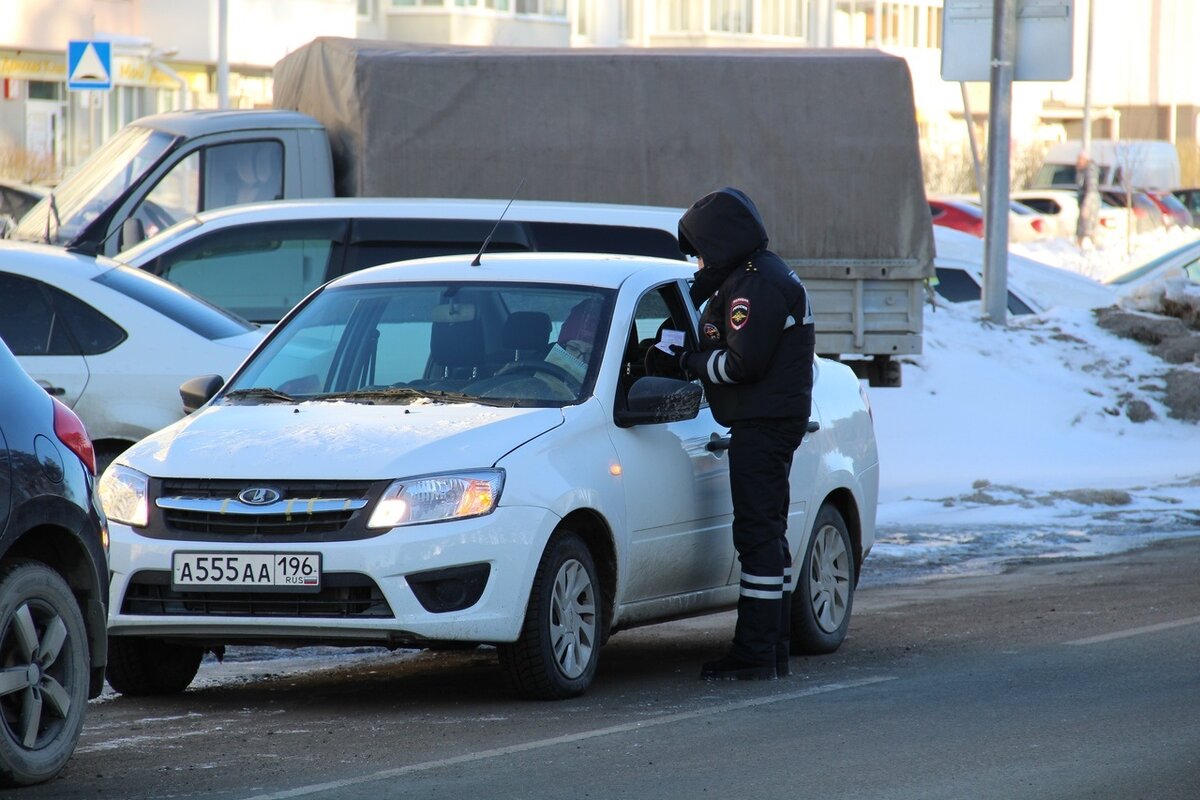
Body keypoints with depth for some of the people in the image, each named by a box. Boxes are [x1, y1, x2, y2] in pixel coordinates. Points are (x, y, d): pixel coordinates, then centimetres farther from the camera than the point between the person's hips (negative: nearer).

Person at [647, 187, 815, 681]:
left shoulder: (754, 287, -17)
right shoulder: (761, 274, 16)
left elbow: (742, 364, -21)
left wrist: (684, 362, -10)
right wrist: (684, 358, 6)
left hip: (763, 424, -11)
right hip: (772, 420, 11)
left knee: (758, 533, -10)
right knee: (769, 533, 14)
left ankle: (756, 655, -10)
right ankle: (773, 650, 20)